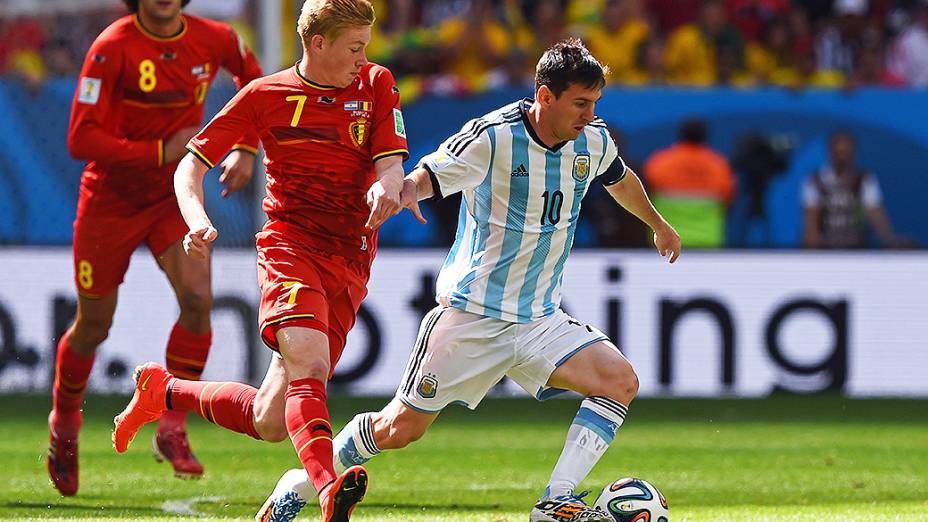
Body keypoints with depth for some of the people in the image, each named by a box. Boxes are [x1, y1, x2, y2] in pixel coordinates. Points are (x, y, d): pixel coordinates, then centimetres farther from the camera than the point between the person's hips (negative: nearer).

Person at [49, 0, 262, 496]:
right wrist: (160, 153, -29)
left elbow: (252, 76, 16)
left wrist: (245, 148, 3)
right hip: (110, 201, -3)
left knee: (197, 298, -21)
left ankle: (172, 431, -9)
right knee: (93, 327, 8)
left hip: (174, 196, 3)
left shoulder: (214, 40, -8)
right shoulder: (112, 49, -21)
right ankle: (64, 420, 37)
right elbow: (81, 138, -24)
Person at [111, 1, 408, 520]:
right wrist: (198, 221, -12)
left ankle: (164, 390, 27)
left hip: (351, 264, 3)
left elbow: (391, 166, 0)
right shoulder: (266, 95, 4)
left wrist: (385, 187, -26)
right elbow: (191, 165, 8)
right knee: (309, 364, -31)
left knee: (270, 422, 1)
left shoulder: (377, 84, 8)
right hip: (290, 244, -3)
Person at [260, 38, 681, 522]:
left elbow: (620, 179, 23)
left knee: (621, 380, -17)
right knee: (400, 428, -2)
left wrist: (658, 224, 41)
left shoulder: (593, 142, 0)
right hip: (470, 314, -5)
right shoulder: (493, 137, -18)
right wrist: (406, 191, -50)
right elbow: (427, 175, -25)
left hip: (540, 318, 5)